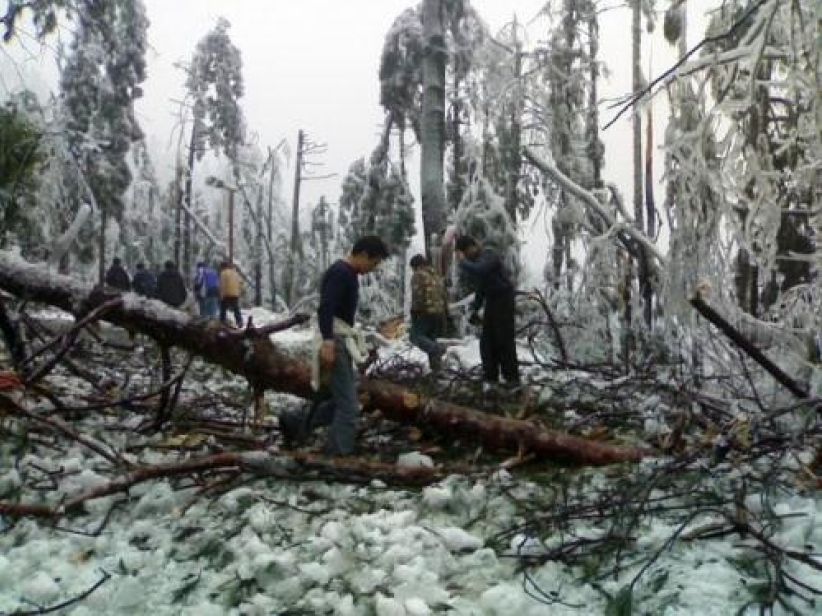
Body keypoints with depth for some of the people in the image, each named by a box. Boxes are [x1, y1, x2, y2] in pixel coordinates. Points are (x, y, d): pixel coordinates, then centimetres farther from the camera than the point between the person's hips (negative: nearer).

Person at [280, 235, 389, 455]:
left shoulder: (349, 274, 16)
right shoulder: (340, 272, -15)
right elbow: (325, 309, -25)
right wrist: (327, 342, -32)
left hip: (341, 341, 10)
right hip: (334, 342, -10)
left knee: (341, 401, 15)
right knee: (349, 405, -6)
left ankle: (296, 422, 22)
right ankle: (338, 454, 0)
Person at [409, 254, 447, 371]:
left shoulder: (418, 275, -4)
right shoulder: (436, 276, 22)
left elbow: (417, 295, -15)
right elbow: (443, 296, 22)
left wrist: (414, 312, -10)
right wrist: (443, 315, 24)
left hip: (425, 312, -8)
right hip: (439, 313, 8)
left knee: (415, 336, -6)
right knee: (430, 339, 15)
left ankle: (437, 349, -25)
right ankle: (435, 364, 9)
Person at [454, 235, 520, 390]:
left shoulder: (489, 256, -17)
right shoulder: (476, 260, 11)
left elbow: (478, 271, -38)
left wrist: (462, 261, -22)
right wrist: (476, 309, 16)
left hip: (504, 300, -9)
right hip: (491, 302, 9)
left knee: (505, 341, -7)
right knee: (487, 341, 6)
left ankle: (512, 380, -1)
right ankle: (490, 377, 12)